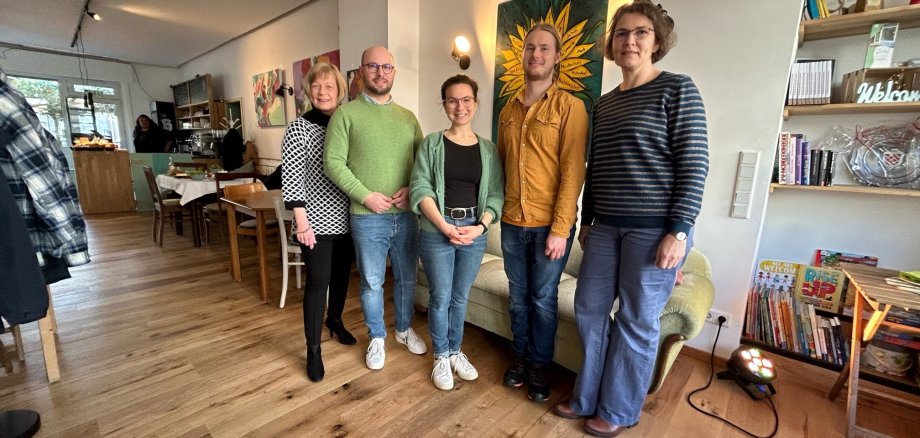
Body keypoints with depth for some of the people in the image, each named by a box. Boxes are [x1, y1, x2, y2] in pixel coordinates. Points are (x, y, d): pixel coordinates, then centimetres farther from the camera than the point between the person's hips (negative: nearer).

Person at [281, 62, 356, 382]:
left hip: (346, 218, 5)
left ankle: (335, 320, 41)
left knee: (342, 273, 17)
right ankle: (313, 349, 16)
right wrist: (301, 221, -17)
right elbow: (290, 176, -11)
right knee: (318, 281, -1)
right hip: (316, 220, -4)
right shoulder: (299, 127, -6)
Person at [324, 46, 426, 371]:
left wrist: (412, 189, -9)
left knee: (407, 277, 16)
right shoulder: (346, 114, -1)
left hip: (407, 215, 4)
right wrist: (366, 196, -15)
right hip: (367, 217, -3)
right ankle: (377, 338, 32)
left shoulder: (407, 117, 11)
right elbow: (334, 164, -7)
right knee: (372, 282, 10)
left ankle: (404, 329, 39)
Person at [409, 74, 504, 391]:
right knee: (441, 297, 7)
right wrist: (445, 226, -17)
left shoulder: (488, 149, 6)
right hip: (436, 231, -2)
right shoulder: (431, 144, 0)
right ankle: (441, 356, 28)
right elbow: (420, 188, -8)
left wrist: (481, 226, -13)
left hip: (475, 232, 3)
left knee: (460, 297, 14)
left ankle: (455, 351, 35)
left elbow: (496, 194, 2)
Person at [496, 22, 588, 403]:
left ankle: (539, 364, 29)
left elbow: (573, 172, -11)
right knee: (518, 296, 15)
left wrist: (560, 228, -16)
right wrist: (497, 209, 8)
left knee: (543, 298, 9)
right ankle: (520, 355, 35)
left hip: (550, 225, -4)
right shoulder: (508, 110, 11)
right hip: (512, 223, 4)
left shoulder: (569, 106, -5)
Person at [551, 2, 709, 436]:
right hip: (606, 226, 6)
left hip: (655, 228, -6)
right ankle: (588, 397, 32)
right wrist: (586, 220, 15)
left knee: (636, 321, 6)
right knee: (589, 308, 11)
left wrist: (679, 230, -16)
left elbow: (694, 164, -9)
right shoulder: (604, 103, 14)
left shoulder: (677, 90, -3)